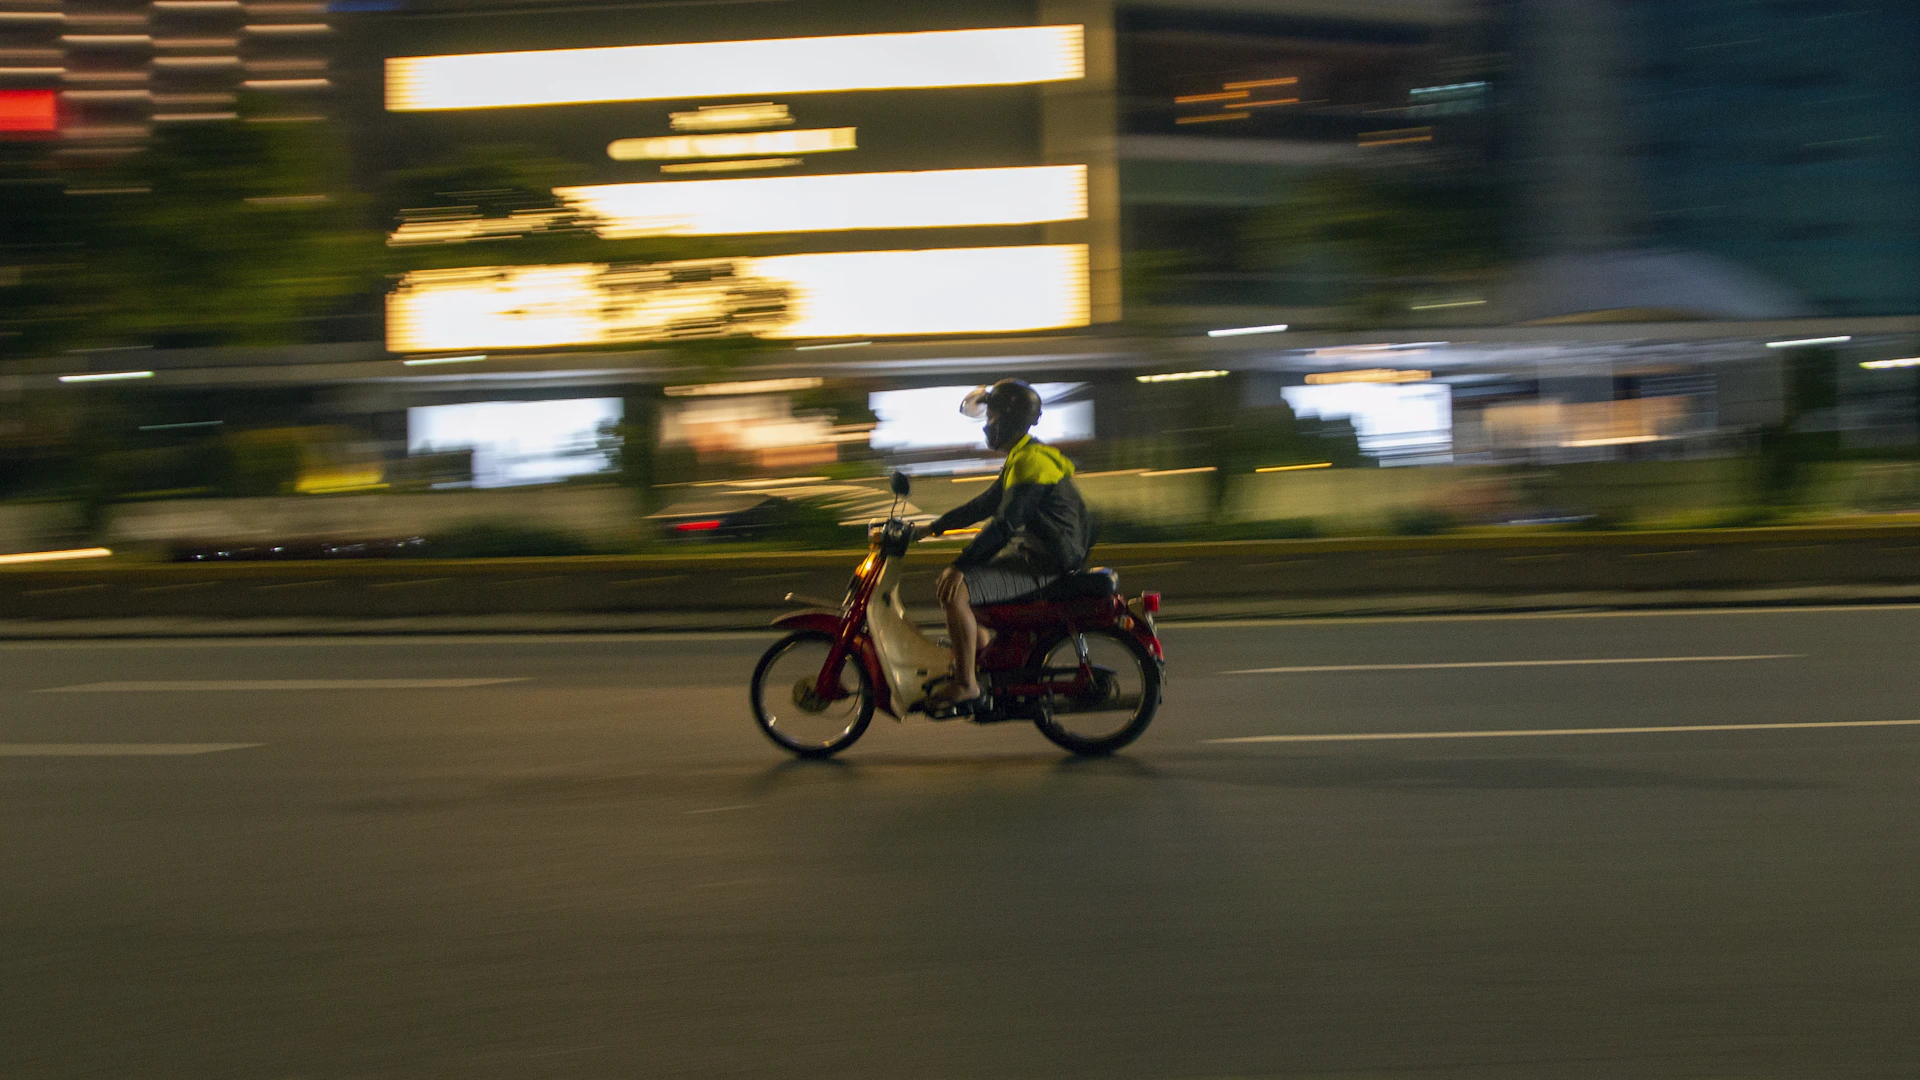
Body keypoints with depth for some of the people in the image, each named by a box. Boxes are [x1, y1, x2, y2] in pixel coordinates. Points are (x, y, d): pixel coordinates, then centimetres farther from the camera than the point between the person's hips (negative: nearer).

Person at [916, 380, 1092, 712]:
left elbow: (1004, 524, -26)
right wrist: (934, 527, 21)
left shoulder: (1030, 461, -18)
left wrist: (961, 566, -27)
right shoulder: (1021, 459, 16)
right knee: (950, 580, 19)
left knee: (954, 592, -23)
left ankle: (965, 685, -17)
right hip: (1031, 553, 11)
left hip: (1044, 565, -11)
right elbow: (985, 504, 25)